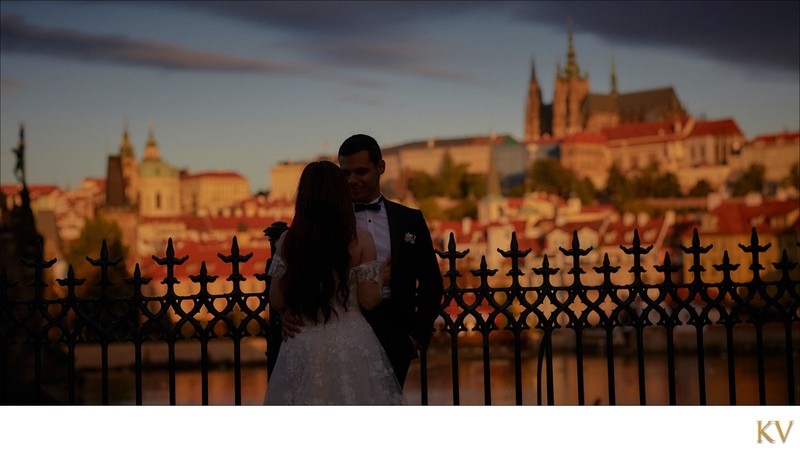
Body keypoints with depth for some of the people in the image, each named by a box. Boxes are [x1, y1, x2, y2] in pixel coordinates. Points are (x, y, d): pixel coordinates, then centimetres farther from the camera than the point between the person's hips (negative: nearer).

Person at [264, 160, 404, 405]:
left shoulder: (288, 240, -1)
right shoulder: (360, 239, -6)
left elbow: (277, 302, 1)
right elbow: (369, 300, -6)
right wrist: (380, 277, 13)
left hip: (303, 348, 2)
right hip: (351, 346, -2)